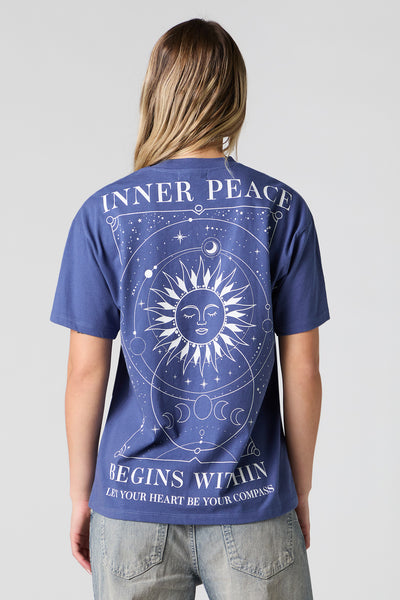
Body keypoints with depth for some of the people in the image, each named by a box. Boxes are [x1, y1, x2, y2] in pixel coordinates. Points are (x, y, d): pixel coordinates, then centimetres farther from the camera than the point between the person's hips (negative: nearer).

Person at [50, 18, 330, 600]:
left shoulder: (102, 214, -7)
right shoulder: (282, 208, -6)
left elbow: (86, 372, -5)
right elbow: (303, 372, -4)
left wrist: (81, 494, 8)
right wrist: (301, 491, 8)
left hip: (136, 505, 1)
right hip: (254, 506, 0)